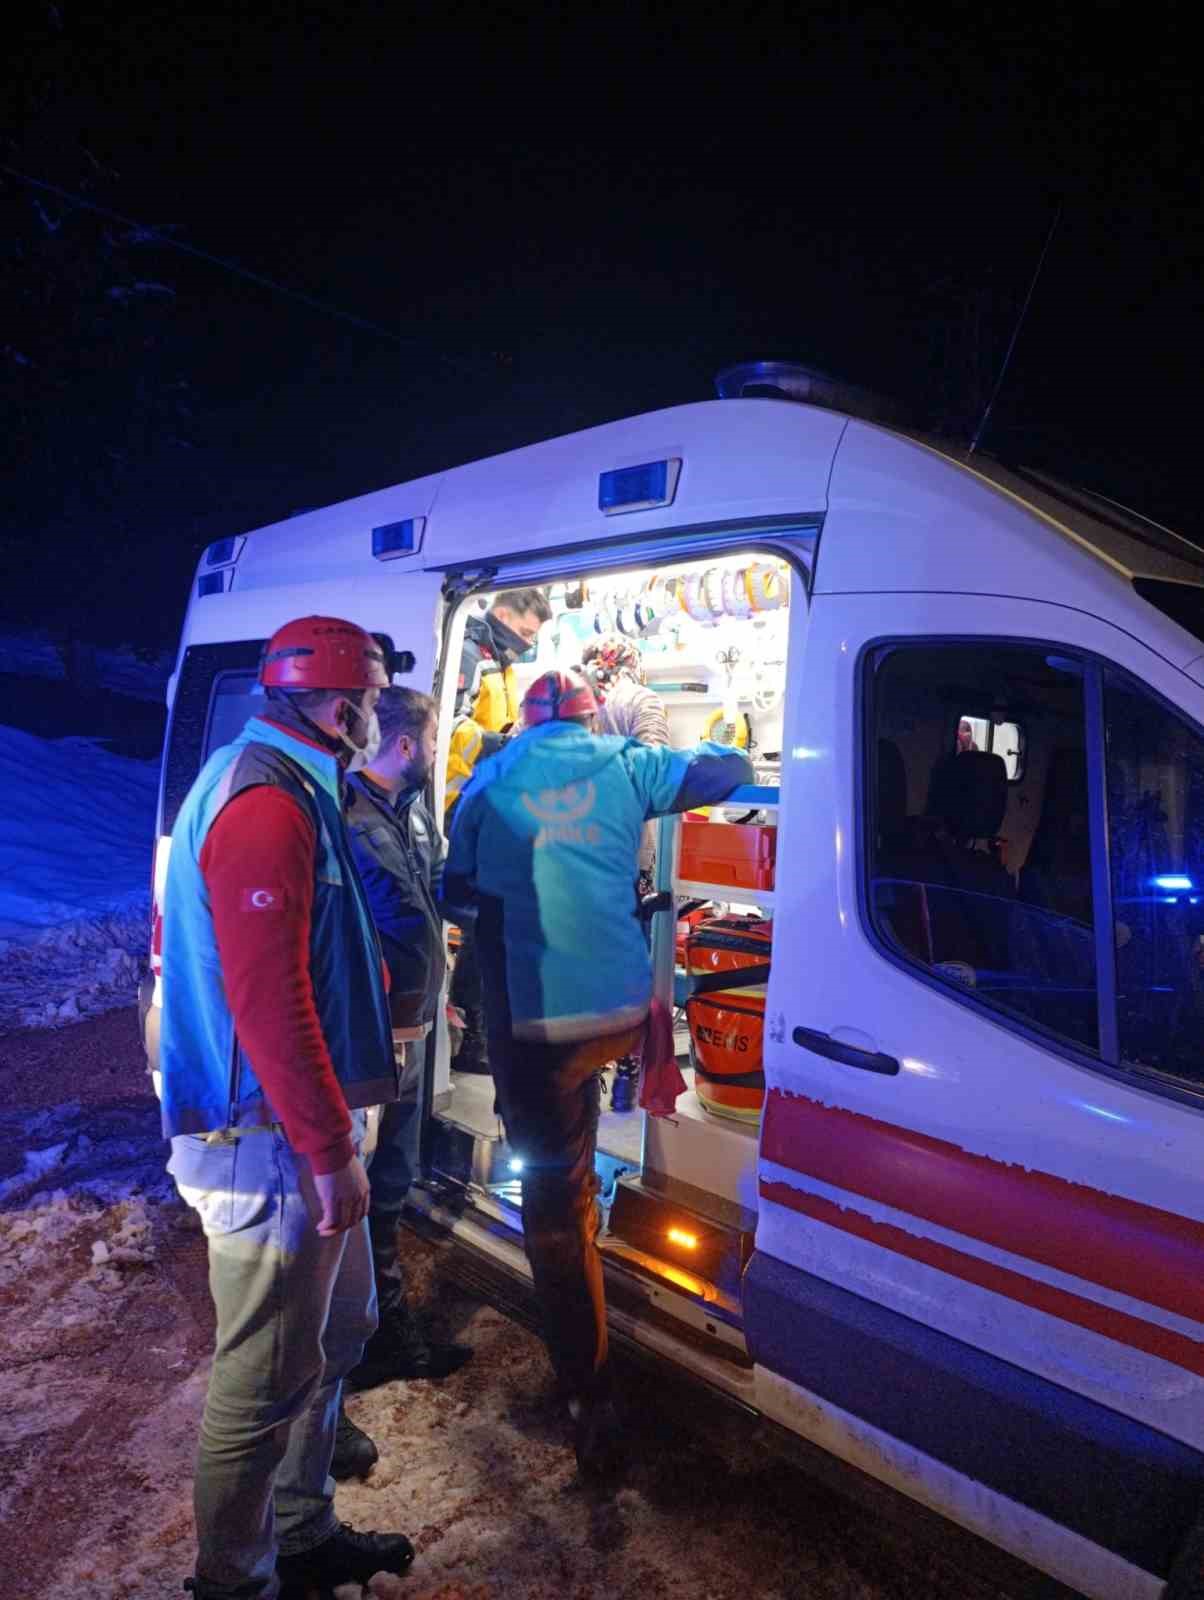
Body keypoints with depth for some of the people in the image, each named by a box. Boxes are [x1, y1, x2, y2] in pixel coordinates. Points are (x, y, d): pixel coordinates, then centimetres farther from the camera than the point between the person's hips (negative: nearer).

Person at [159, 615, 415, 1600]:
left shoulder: (290, 789, 13)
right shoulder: (267, 803, -20)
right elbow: (268, 1000, -26)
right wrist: (331, 1151, -22)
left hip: (297, 1127, 11)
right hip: (272, 1143, -11)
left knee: (338, 1333, 23)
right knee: (267, 1381, 6)